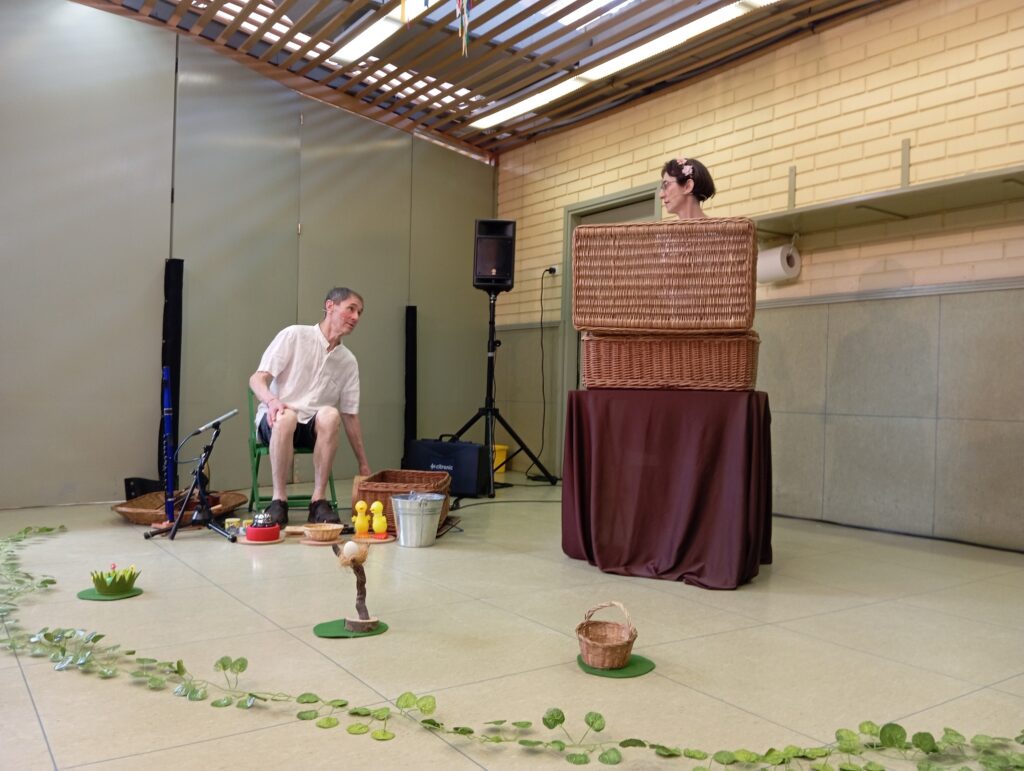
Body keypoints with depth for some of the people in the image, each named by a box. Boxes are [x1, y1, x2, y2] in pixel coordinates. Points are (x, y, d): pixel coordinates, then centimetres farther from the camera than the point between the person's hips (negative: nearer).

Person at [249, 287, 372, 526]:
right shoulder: (294, 336, -3)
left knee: (330, 415, -33)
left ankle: (319, 500, -26)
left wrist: (363, 464, 9)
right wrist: (271, 400, -29)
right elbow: (256, 379, -5)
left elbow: (350, 415, 12)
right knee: (286, 416, -38)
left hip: (313, 427, 3)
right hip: (275, 420, -2)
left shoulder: (348, 361, 8)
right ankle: (279, 500, -24)